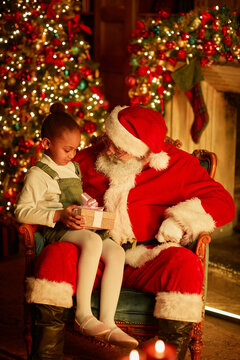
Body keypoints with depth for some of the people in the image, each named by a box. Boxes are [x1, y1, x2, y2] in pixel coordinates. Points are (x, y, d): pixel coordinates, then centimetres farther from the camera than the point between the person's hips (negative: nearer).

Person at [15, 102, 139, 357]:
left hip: (80, 227, 8)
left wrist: (91, 205, 13)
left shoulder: (73, 167, 22)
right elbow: (22, 212, -11)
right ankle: (83, 315, -33)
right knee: (93, 241, -37)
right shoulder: (38, 174, -3)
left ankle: (108, 322, -24)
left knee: (116, 251, -20)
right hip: (57, 231, -8)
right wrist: (58, 216, -21)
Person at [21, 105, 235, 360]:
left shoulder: (177, 165, 6)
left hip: (146, 261, -1)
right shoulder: (89, 159, 13)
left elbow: (223, 204, 2)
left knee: (185, 264, -34)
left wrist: (179, 221, -11)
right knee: (54, 254, -30)